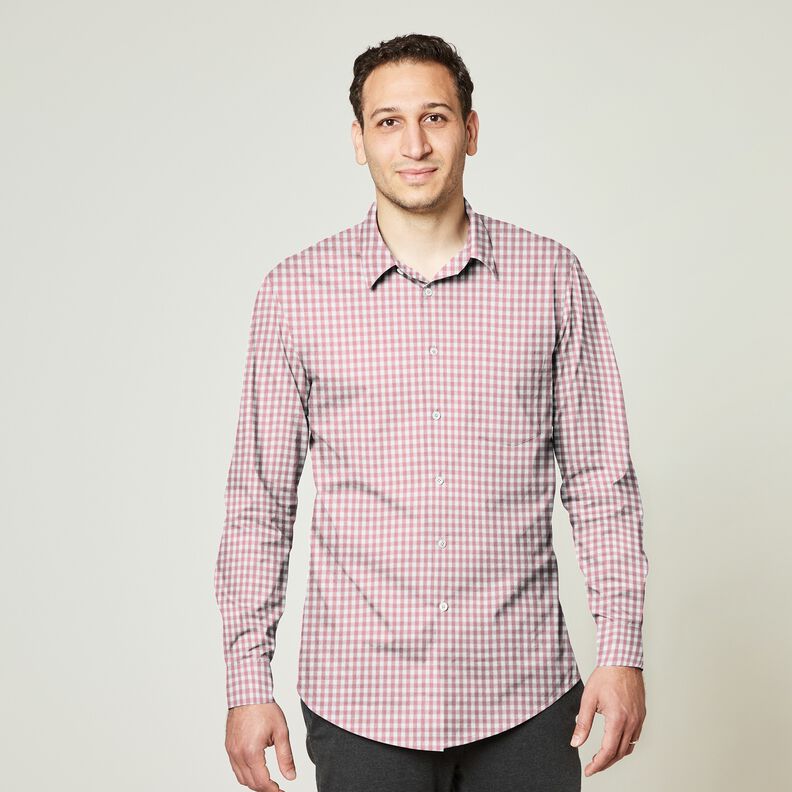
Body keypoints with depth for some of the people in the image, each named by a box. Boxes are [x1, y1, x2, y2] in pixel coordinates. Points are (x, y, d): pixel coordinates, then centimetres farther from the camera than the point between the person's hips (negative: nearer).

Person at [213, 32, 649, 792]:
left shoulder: (552, 277, 1)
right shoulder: (294, 292, -1)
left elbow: (600, 479, 4)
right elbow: (259, 501, 2)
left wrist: (621, 651, -1)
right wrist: (247, 682, -1)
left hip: (524, 698, 1)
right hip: (360, 700, 0)